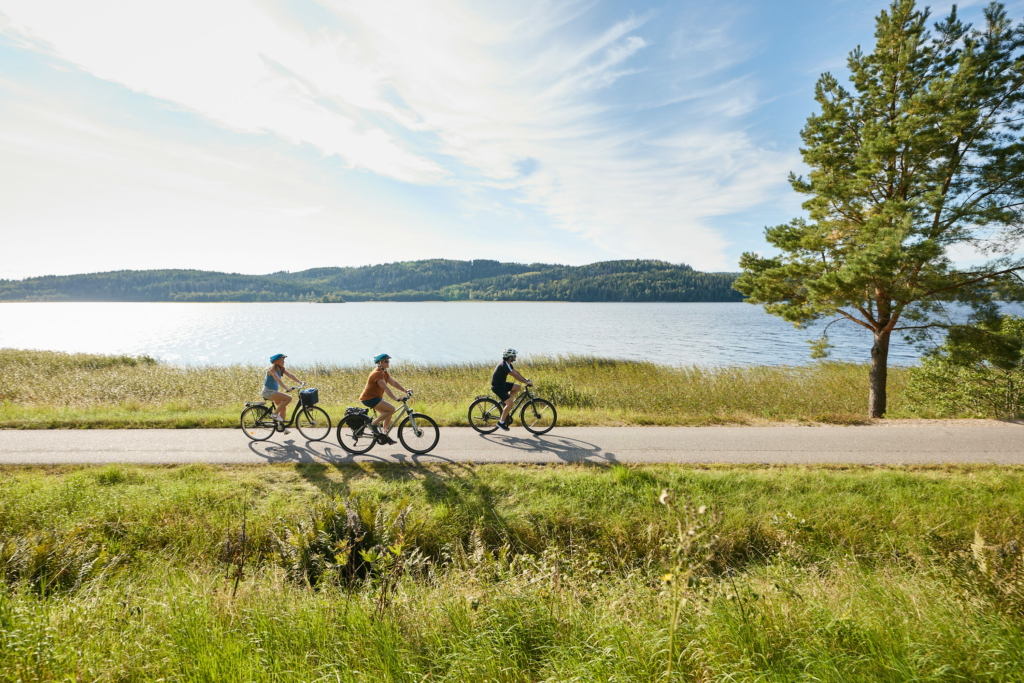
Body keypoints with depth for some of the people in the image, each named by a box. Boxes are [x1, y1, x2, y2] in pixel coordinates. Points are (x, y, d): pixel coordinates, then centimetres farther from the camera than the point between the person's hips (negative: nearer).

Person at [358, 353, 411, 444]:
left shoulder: (384, 372, 11)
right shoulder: (377, 373, -19)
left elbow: (394, 383, 5)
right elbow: (385, 388, -29)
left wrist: (405, 390, -6)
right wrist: (395, 399, -35)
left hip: (375, 397, 10)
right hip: (369, 398, -10)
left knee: (389, 414, 10)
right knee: (391, 409, -20)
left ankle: (385, 436, 17)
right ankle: (373, 424, -8)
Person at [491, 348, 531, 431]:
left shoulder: (508, 364, 9)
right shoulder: (504, 365, -22)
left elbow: (516, 372, 11)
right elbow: (515, 375, -27)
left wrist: (526, 379, 3)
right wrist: (526, 382, -25)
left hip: (502, 384, 10)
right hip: (497, 386, -10)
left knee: (517, 387, 6)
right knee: (510, 403, -16)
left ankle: (506, 403, 11)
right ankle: (501, 422, -6)